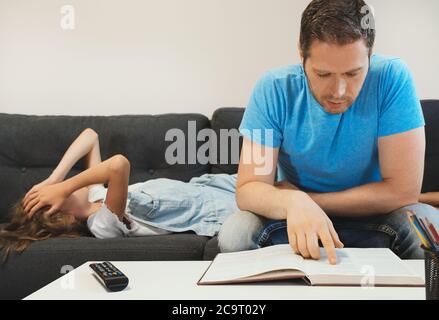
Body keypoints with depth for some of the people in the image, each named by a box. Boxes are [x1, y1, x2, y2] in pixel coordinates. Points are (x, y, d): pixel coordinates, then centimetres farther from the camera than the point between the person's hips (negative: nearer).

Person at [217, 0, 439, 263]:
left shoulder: (393, 79, -19)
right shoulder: (274, 89, -16)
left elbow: (404, 190, -21)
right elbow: (247, 189, -18)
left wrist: (308, 199, -18)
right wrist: (293, 201, -41)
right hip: (295, 221, 1)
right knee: (235, 233, -27)